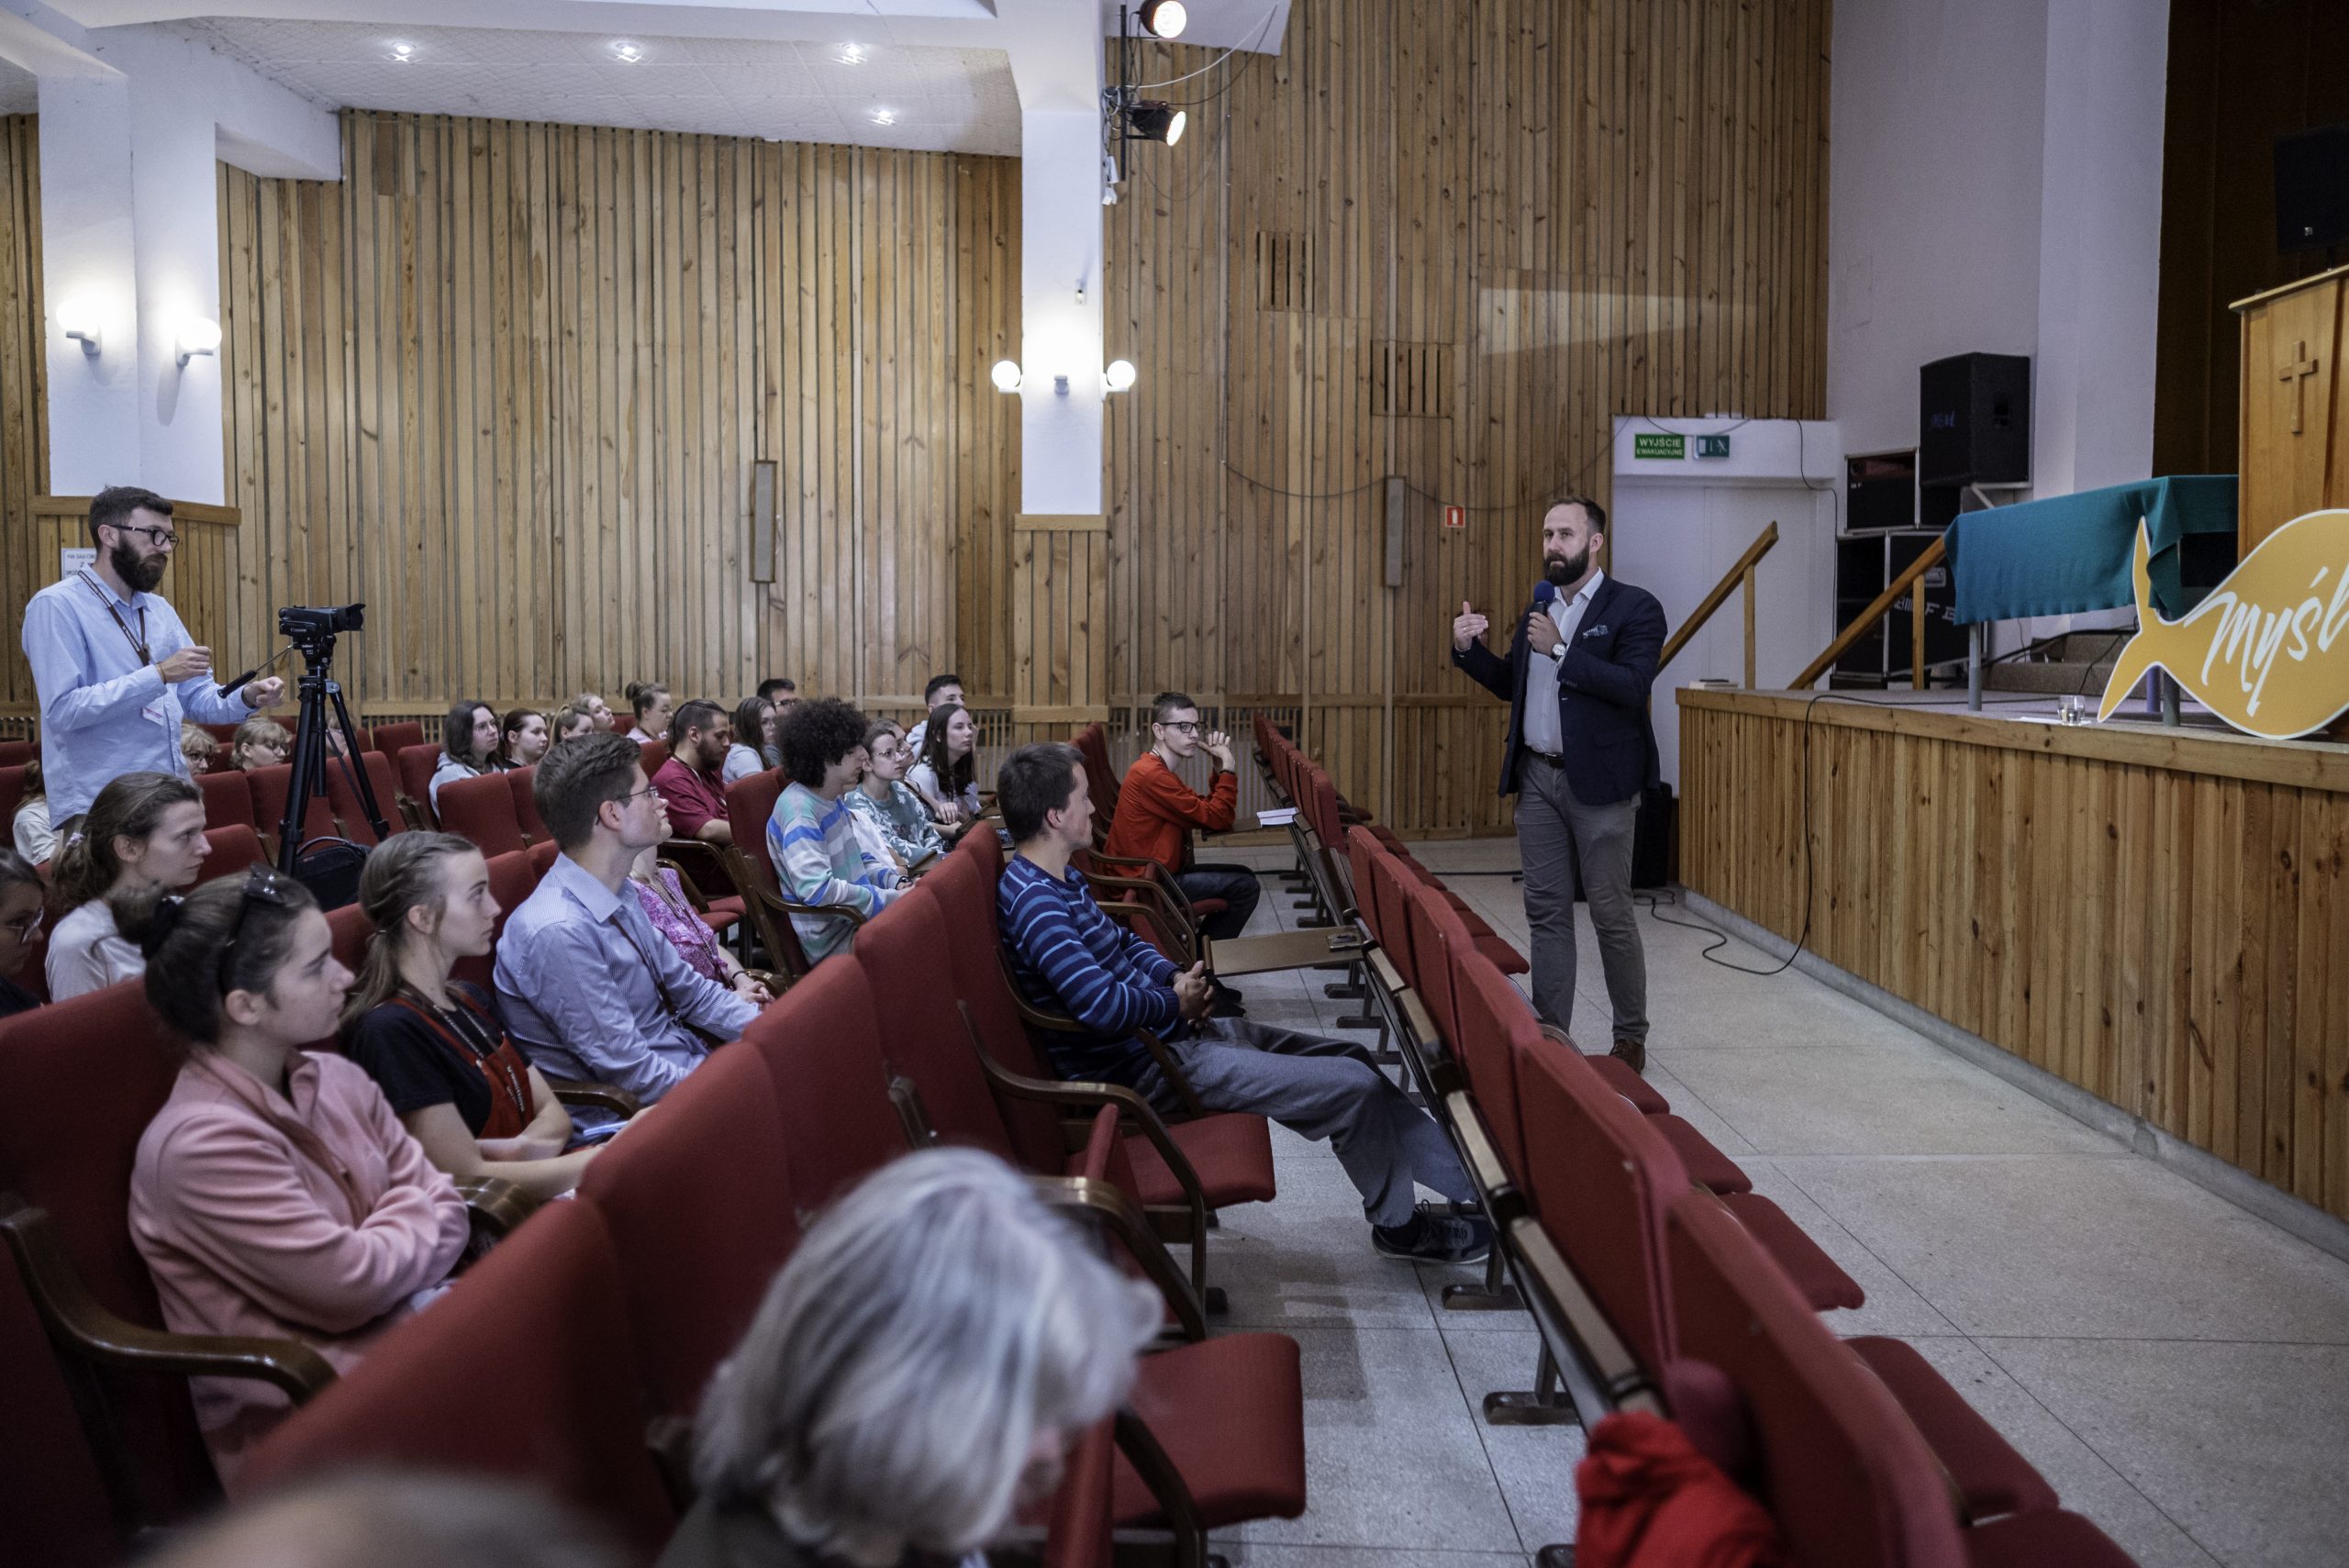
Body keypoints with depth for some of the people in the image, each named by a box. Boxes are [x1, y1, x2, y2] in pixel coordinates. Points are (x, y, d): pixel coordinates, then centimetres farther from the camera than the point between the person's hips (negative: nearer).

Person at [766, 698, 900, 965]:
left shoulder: (834, 800, 11)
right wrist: (891, 899, -24)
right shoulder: (798, 808, -19)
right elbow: (817, 889, -29)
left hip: (857, 918, 9)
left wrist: (897, 882, 3)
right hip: (832, 941, -9)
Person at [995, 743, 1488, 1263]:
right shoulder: (1034, 902, -24)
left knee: (1354, 1060, 10)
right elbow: (1103, 1005, -32)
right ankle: (1398, 1223, 14)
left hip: (1168, 1030, 11)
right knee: (1354, 1087, -10)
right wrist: (1176, 1003, -12)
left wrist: (1175, 977, 3)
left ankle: (1464, 1179, 20)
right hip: (1144, 1068, -11)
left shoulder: (1060, 880, 9)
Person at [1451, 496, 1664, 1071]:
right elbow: (1511, 684, 19)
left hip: (1597, 781, -6)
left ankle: (1631, 1037, 15)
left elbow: (1632, 686, -19)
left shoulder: (1635, 608, -6)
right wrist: (1469, 650, 3)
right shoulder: (1538, 609, 14)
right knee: (1546, 911, 8)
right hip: (1537, 777, 6)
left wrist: (1560, 649, -21)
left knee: (1611, 914, 1)